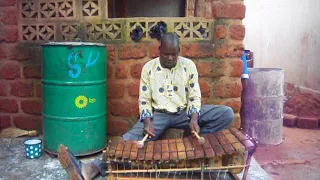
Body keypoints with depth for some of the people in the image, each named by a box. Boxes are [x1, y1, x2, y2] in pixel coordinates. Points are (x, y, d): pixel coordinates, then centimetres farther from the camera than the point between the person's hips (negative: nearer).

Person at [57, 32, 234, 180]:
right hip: (158, 114, -1)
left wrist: (194, 119, -19)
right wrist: (147, 122, -19)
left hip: (184, 113, 2)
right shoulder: (149, 68, -2)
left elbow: (194, 97, 0)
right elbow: (144, 100, -1)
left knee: (227, 114, -16)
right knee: (132, 137, -28)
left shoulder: (189, 65, -1)